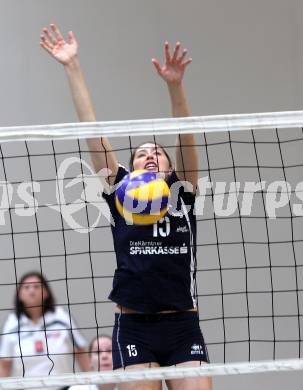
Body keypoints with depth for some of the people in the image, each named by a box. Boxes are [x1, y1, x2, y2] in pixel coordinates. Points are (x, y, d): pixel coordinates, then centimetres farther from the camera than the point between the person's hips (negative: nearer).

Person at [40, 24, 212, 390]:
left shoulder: (183, 192, 12)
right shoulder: (121, 194, 10)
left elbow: (185, 136, -3)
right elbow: (91, 129, 5)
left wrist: (175, 84, -18)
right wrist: (72, 67, 1)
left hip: (183, 328, 1)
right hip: (134, 328, -1)